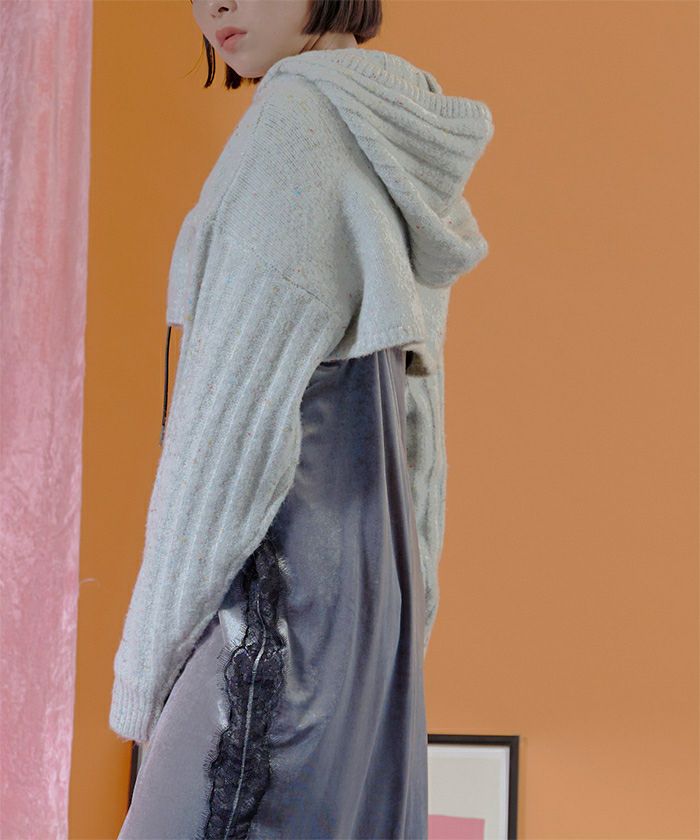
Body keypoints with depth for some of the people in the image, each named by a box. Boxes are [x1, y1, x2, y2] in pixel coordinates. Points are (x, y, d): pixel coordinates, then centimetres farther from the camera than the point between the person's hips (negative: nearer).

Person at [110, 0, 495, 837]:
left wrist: (149, 660, -10)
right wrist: (401, 634, 19)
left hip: (277, 599, -9)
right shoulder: (402, 157, 16)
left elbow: (239, 402, -14)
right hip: (370, 587, 9)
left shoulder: (301, 116, -10)